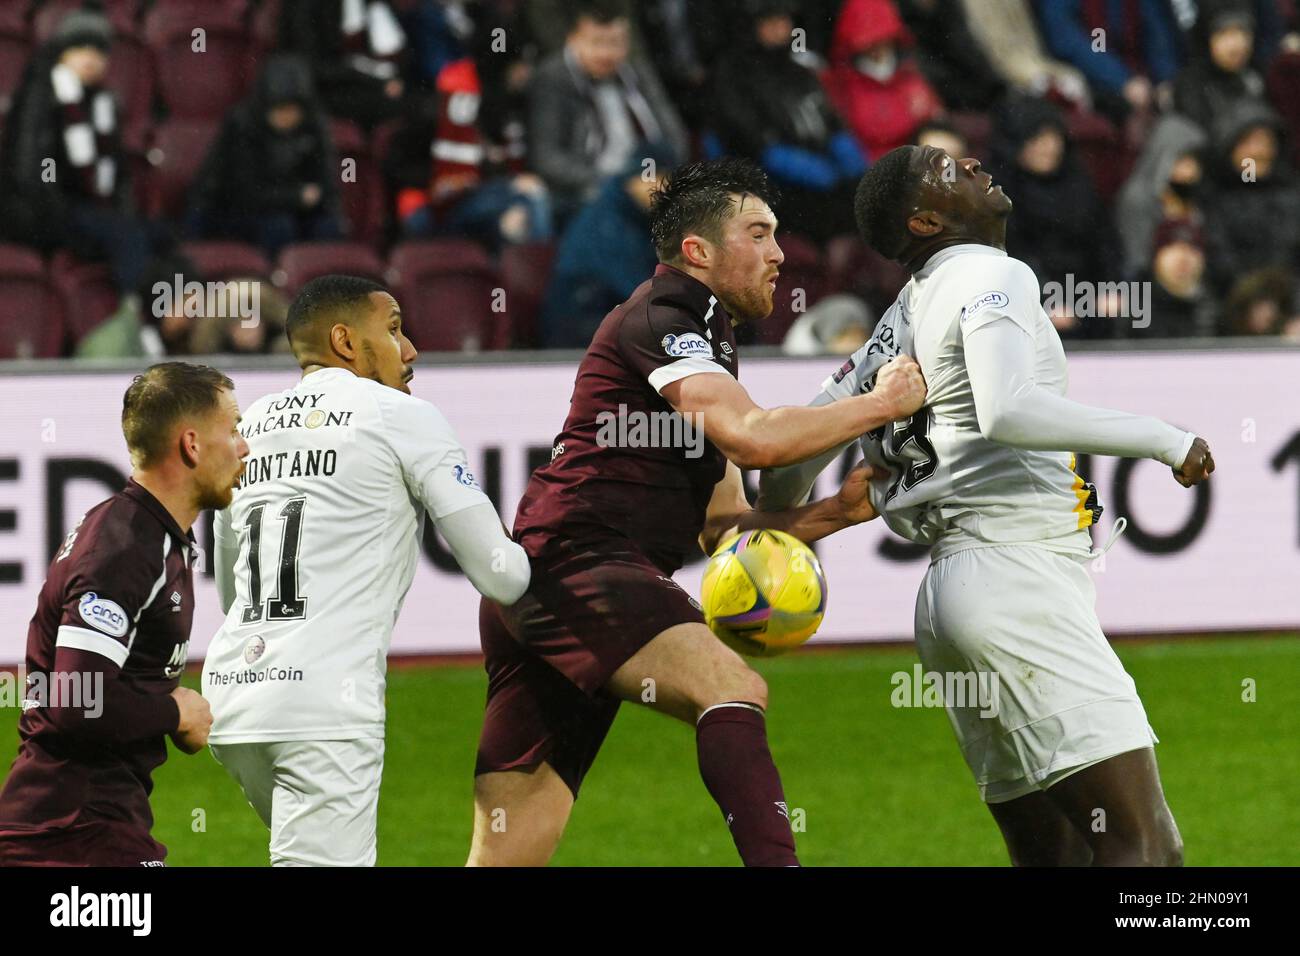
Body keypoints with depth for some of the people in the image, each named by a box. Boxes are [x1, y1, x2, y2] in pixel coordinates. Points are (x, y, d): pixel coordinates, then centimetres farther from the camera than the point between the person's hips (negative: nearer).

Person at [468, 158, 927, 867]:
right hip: (573, 561, -10)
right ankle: (773, 862, -46)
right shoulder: (658, 318, -3)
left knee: (506, 857, 5)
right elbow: (753, 438, -18)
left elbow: (721, 529, 26)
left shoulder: (706, 342, 28)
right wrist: (881, 404, -7)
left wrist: (834, 512, 11)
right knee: (733, 688, -29)